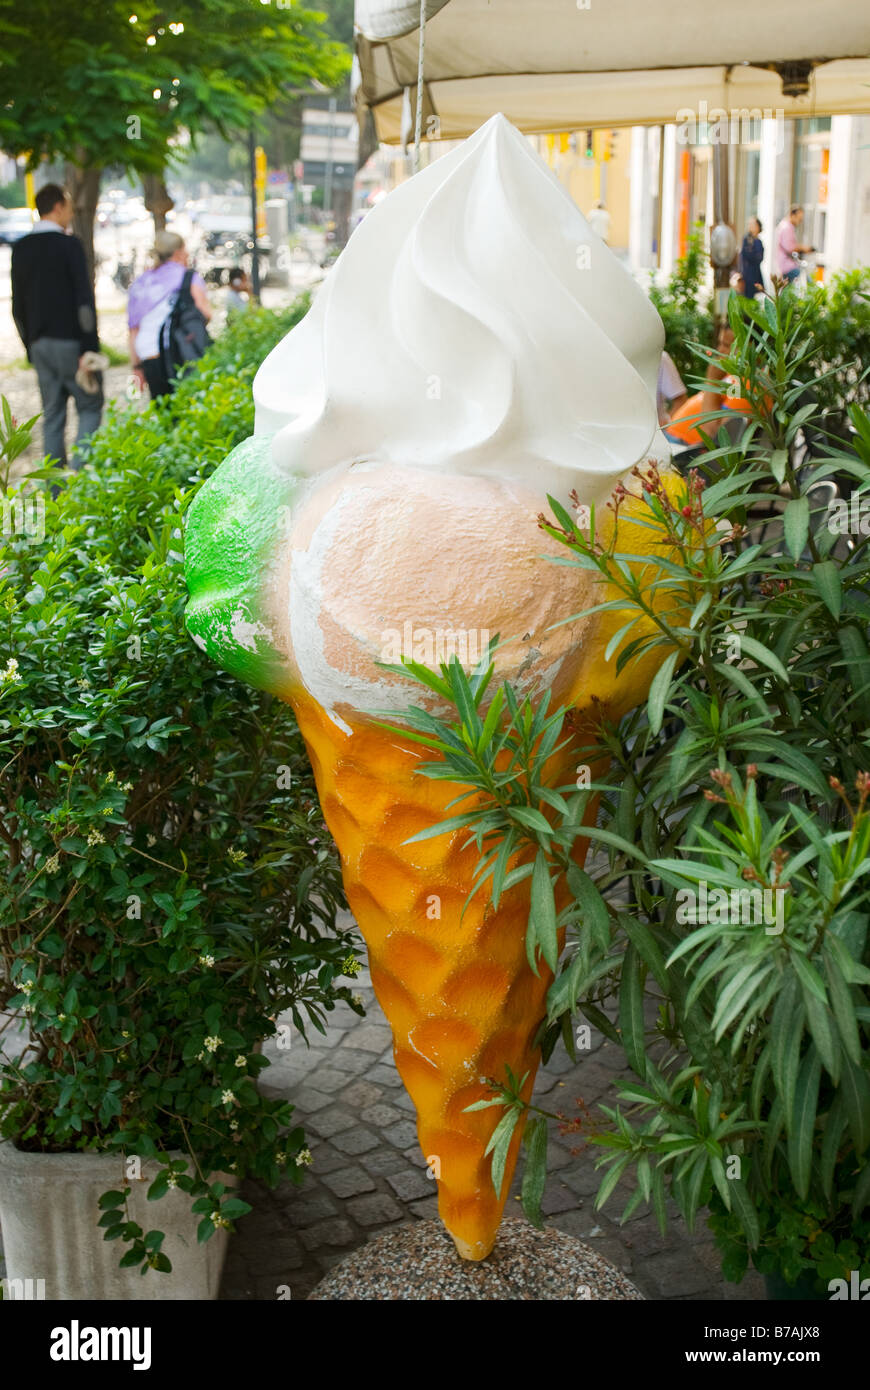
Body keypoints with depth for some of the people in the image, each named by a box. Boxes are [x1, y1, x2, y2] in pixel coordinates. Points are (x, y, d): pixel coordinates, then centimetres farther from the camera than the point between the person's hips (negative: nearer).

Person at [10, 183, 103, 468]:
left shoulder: (20, 249, 10)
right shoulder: (69, 244, -9)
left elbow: (18, 306, 12)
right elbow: (84, 300, -14)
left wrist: (31, 348, 18)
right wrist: (89, 349, -13)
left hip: (39, 344, 6)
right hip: (70, 340, -6)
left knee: (52, 415, 9)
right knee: (90, 406, 3)